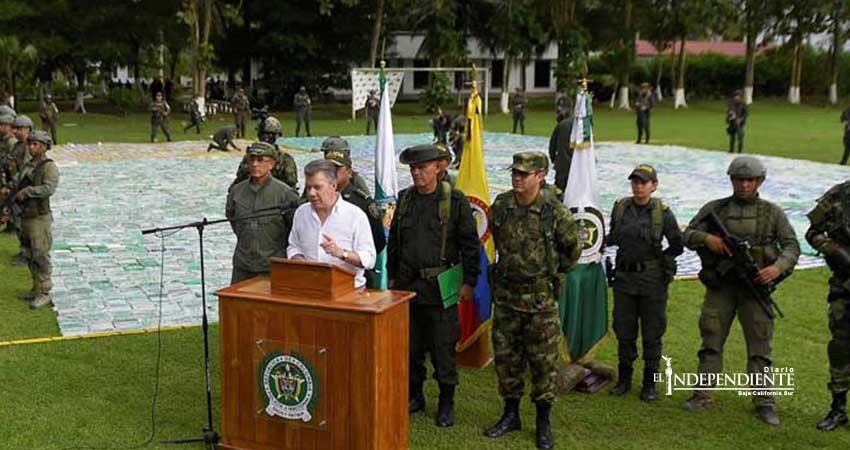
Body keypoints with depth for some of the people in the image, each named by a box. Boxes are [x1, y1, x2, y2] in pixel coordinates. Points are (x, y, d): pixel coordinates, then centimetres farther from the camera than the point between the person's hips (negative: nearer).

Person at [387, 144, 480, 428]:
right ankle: (414, 396, 28)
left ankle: (446, 404, 16)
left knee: (442, 348, 2)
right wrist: (392, 277, 15)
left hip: (439, 286, -5)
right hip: (406, 284, 5)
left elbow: (470, 244, -4)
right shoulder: (405, 199, 9)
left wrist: (469, 282, -6)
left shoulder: (455, 201, -6)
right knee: (410, 346, 12)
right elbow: (393, 241, 17)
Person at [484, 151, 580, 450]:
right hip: (506, 294, 4)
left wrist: (552, 272, 7)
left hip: (541, 297, -4)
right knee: (505, 356, 11)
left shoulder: (554, 210, -11)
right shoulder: (500, 206, -1)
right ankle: (511, 414, 27)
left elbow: (573, 248, 3)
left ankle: (543, 424, 16)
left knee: (543, 360, 3)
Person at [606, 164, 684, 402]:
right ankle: (624, 379, 25)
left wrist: (655, 259, 3)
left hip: (652, 280, -3)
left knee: (652, 334, 5)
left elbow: (677, 246, 1)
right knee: (624, 332, 11)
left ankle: (650, 384, 18)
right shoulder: (620, 207, 2)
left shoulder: (663, 212, -7)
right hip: (624, 278, 3)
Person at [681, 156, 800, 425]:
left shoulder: (772, 213, 5)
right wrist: (706, 238, -16)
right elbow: (688, 235, 5)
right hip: (720, 286, 1)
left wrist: (778, 267, -17)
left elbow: (792, 246, 1)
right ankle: (702, 395, 15)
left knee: (760, 347, 1)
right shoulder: (715, 209, 7)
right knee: (711, 343, 6)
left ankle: (764, 403, 9)